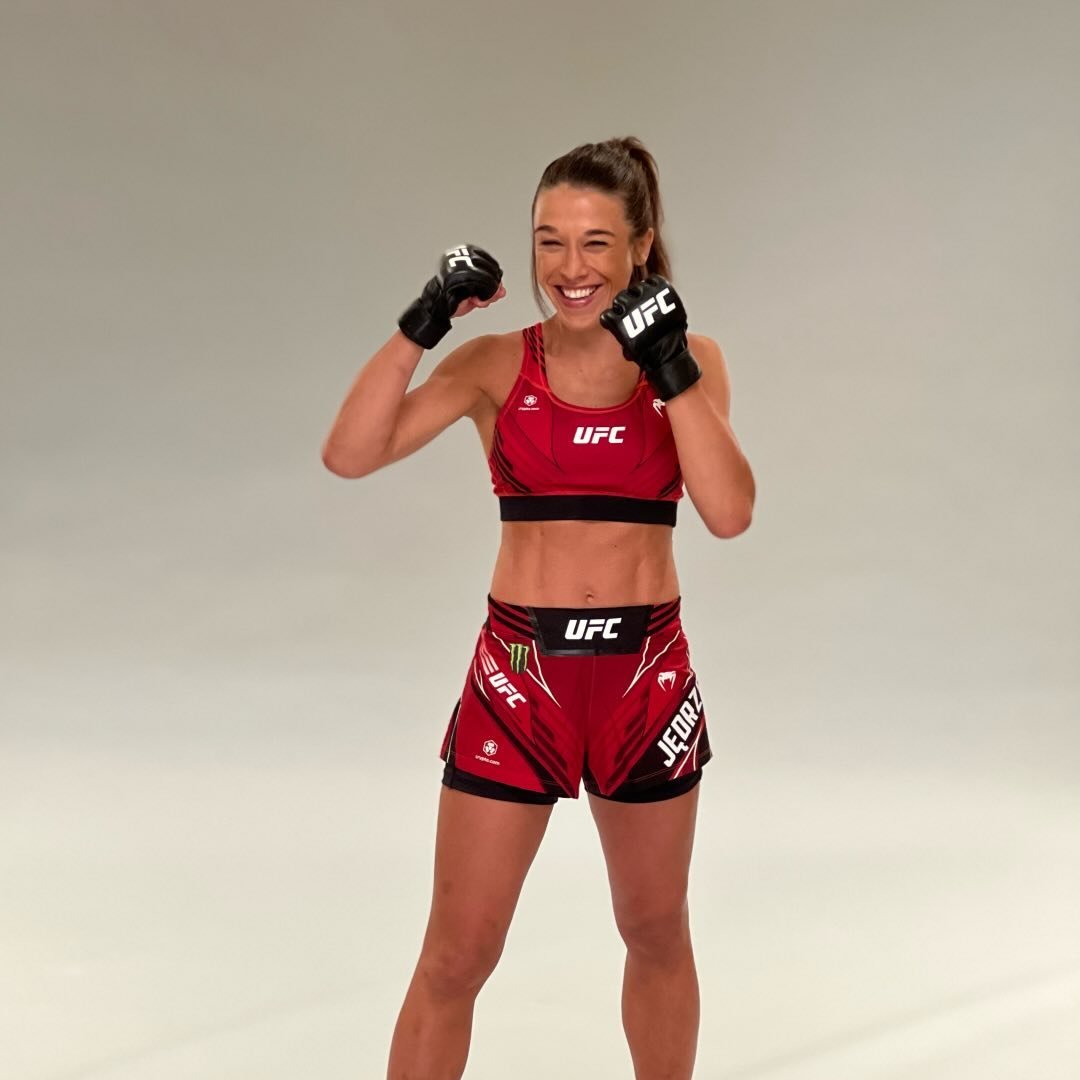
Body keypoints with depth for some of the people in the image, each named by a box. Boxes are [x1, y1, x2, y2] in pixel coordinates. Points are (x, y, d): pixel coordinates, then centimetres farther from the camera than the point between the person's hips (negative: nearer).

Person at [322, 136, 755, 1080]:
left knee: (657, 936, 19)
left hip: (646, 675, 1)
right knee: (455, 959, 2)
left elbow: (729, 511, -13)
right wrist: (423, 323, -21)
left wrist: (671, 369, -18)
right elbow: (350, 454, -14)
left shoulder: (690, 358, 1)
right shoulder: (497, 365, -2)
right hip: (519, 676, -1)